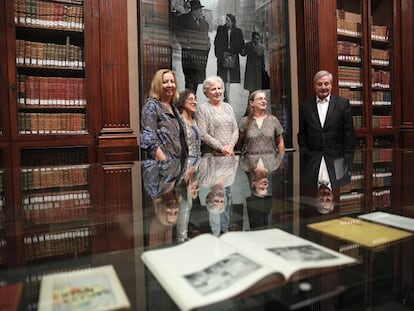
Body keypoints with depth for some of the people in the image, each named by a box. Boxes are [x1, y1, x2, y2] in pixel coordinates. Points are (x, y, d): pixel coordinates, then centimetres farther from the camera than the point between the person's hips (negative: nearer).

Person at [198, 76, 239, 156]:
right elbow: (203, 135, -10)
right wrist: (221, 148, -12)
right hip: (212, 154, -4)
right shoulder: (203, 109, -2)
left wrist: (231, 145, -6)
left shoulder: (228, 107, 14)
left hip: (230, 152, 4)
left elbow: (235, 129, 11)